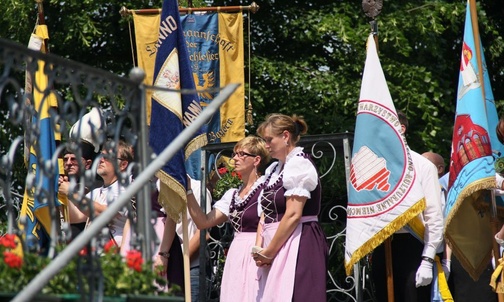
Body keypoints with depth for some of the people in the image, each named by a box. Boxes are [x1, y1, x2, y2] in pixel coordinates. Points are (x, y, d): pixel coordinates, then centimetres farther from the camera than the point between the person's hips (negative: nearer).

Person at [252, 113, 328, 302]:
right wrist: (259, 248, -1)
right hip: (276, 250, 8)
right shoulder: (274, 169, 17)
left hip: (298, 245, -8)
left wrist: (269, 252, -11)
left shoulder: (299, 165, -9)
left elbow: (293, 216, -16)